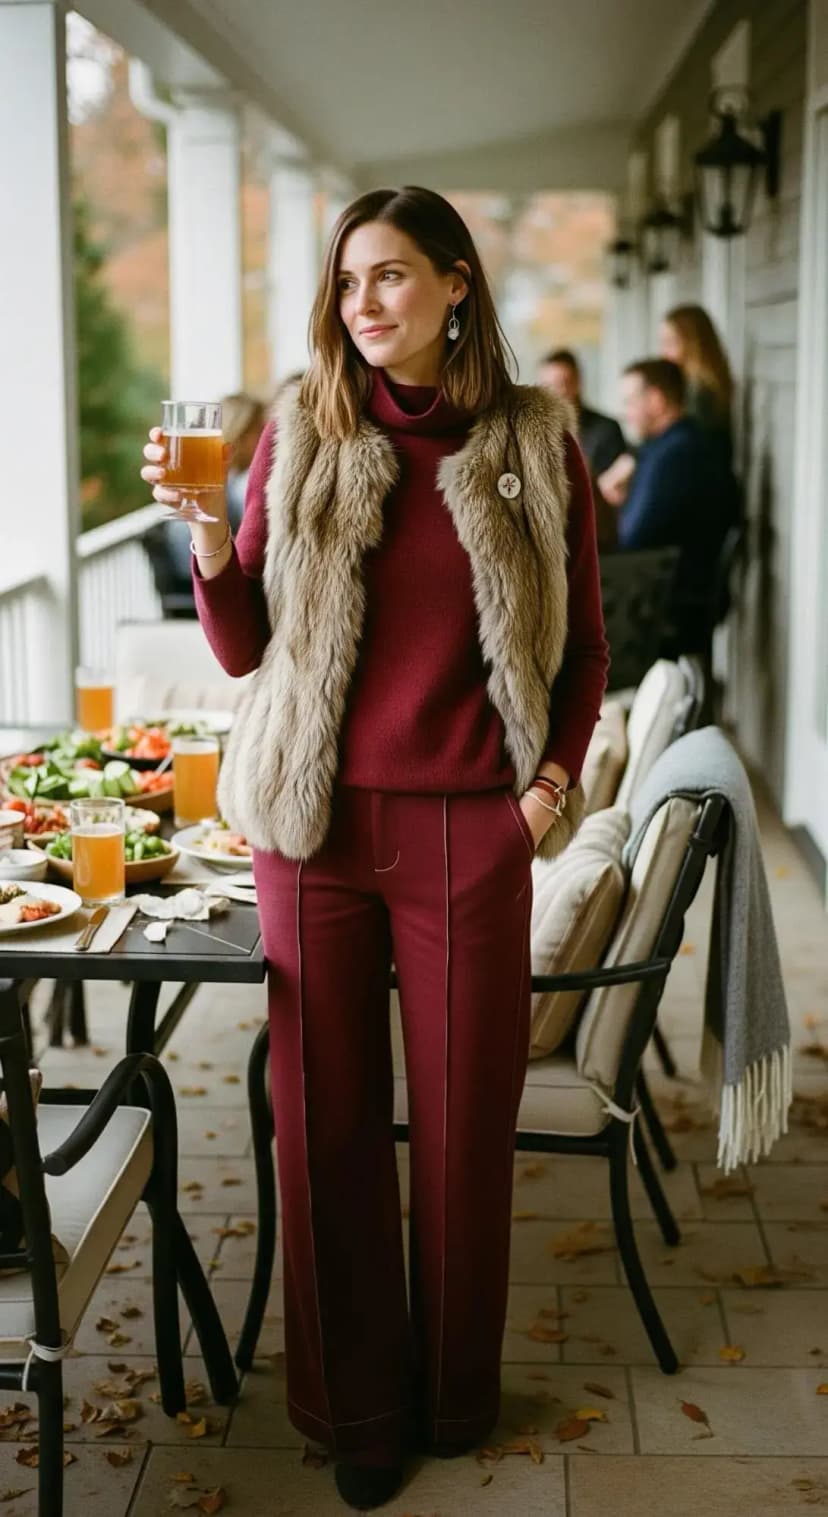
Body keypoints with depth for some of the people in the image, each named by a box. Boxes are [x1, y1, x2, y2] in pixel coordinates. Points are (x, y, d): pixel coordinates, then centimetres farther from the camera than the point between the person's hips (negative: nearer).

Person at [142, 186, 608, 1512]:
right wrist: (207, 533, -13)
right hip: (317, 818, 1)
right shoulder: (301, 437, 3)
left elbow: (582, 645, 10)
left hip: (471, 826, -1)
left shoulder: (535, 446, 2)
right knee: (330, 1116, 8)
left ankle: (455, 1392, 31)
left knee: (466, 1118, 8)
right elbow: (244, 650, 3)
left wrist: (559, 771, -4)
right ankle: (356, 1405, 27)